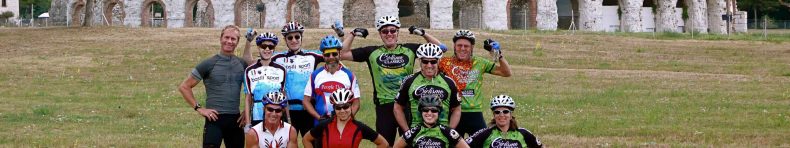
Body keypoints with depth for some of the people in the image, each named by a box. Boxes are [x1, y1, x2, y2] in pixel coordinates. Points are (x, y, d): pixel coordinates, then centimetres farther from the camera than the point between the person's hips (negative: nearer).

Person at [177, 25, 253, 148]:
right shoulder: (209, 64, -2)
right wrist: (199, 108, -6)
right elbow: (184, 87, 0)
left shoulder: (242, 64, 9)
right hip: (215, 119, -5)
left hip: (235, 119, 5)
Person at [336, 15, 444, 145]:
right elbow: (342, 54, 5)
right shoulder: (372, 52, 6)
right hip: (384, 106, 0)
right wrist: (353, 34, 3)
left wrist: (422, 33, 0)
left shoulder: (409, 49, 7)